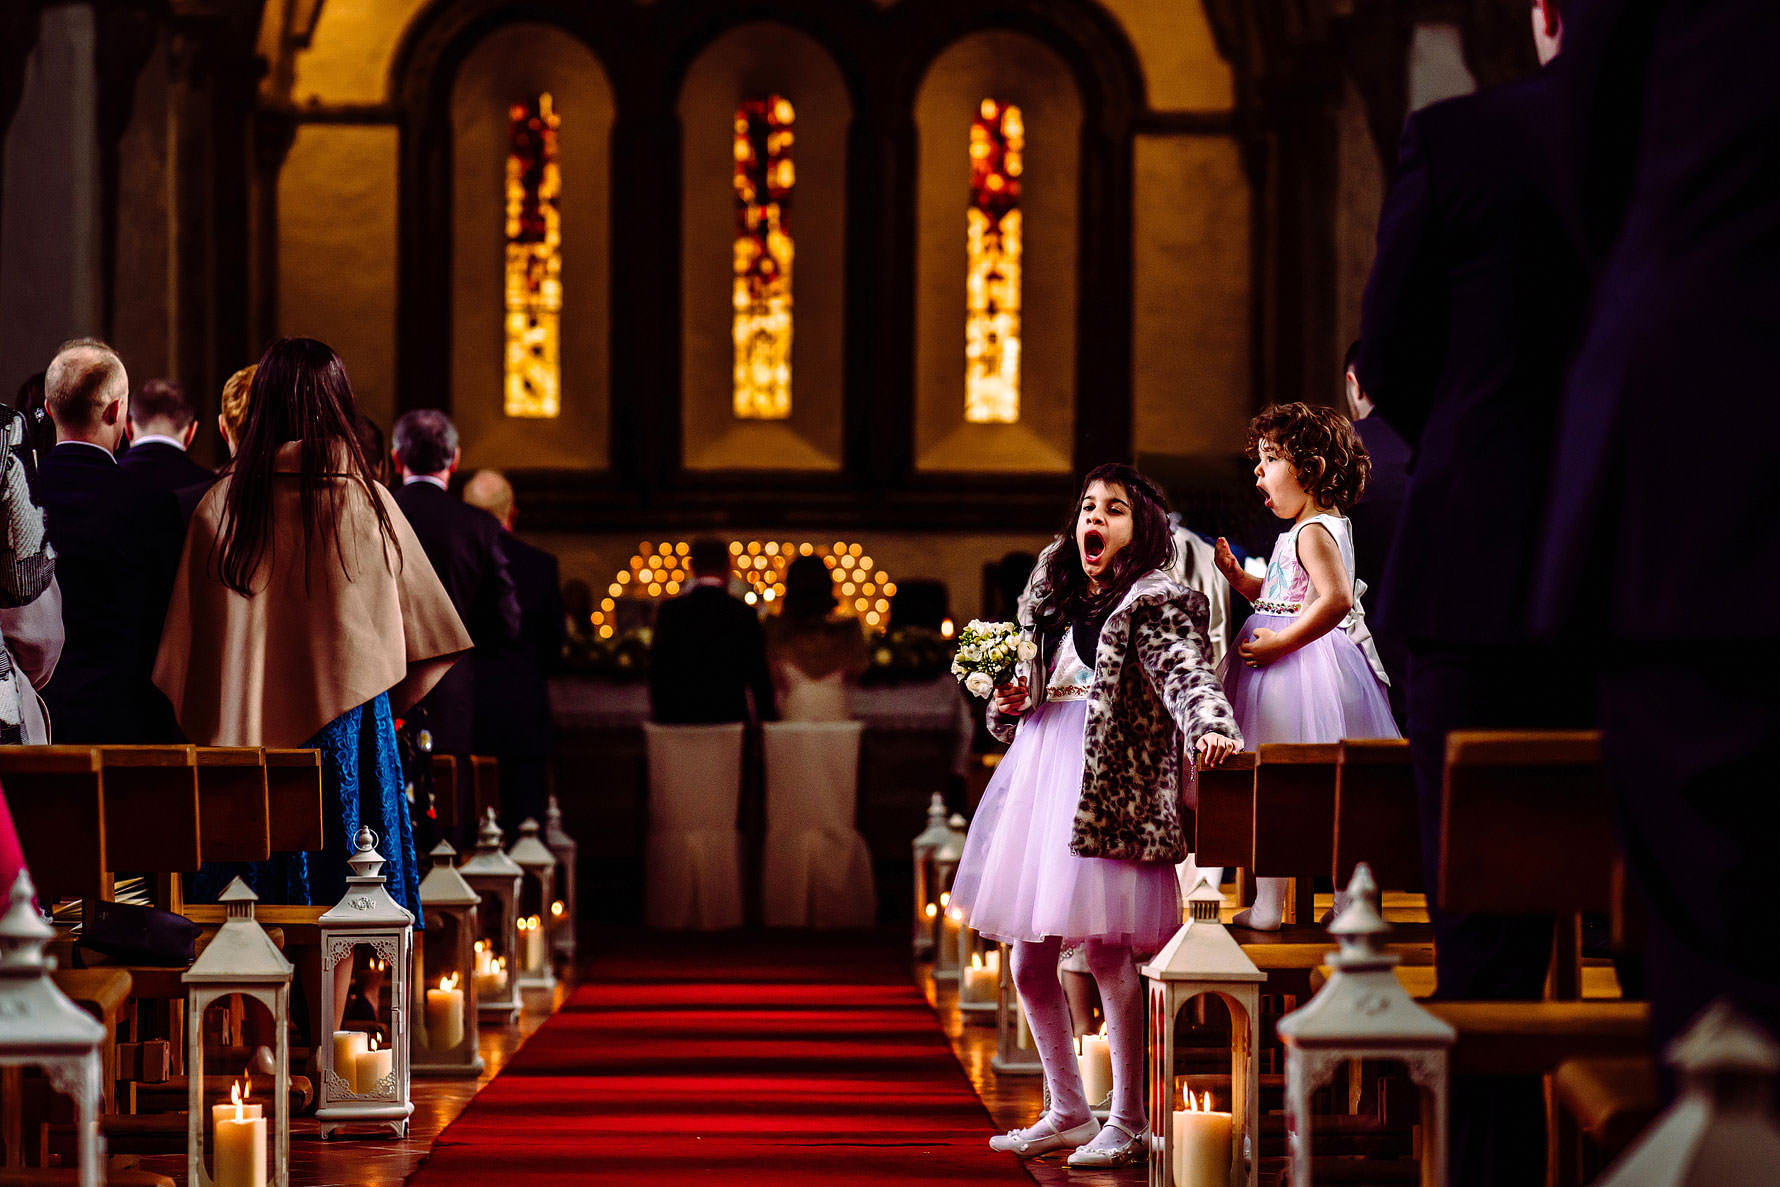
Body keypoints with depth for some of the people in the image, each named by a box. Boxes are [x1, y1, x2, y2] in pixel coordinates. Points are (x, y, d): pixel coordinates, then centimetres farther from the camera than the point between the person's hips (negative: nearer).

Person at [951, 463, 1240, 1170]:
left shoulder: (1154, 604, -4)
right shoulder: (1050, 599, 17)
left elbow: (1186, 671, -21)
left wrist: (1212, 726, -41)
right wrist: (1008, 705, 3)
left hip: (1110, 790, -7)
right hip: (1037, 780, 7)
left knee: (1106, 950, -11)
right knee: (1030, 960, 8)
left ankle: (1128, 1122, -1)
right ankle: (1068, 1112, 22)